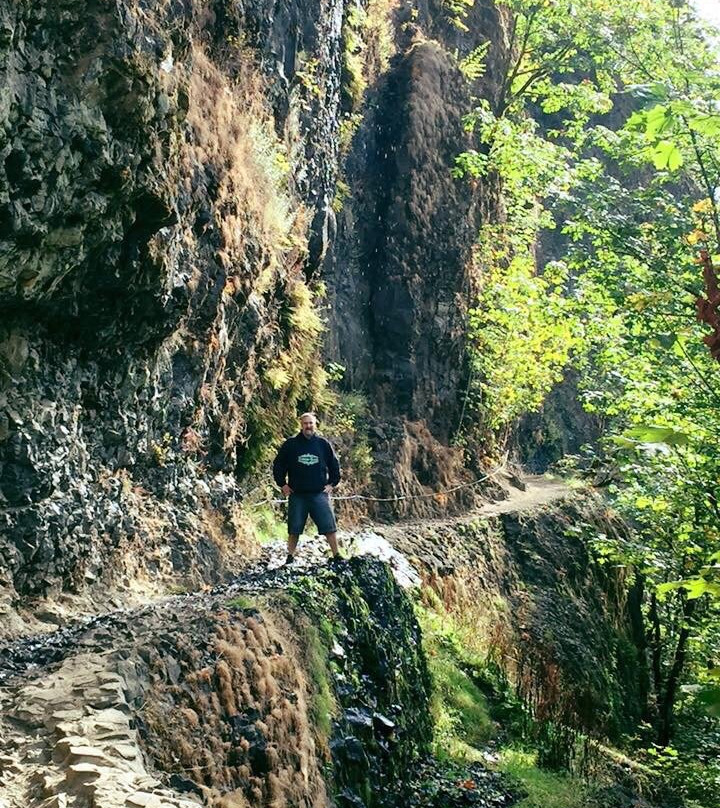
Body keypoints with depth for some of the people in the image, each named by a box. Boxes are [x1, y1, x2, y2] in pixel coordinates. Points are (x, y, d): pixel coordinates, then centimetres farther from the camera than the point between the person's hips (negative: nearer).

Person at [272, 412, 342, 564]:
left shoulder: (324, 444, 4)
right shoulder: (290, 444, 1)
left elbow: (334, 465, 14)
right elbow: (278, 465, 8)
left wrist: (332, 483, 7)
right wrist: (282, 484, 3)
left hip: (319, 494, 0)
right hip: (297, 495, 0)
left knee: (329, 526, -3)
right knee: (294, 529, 6)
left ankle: (337, 556, 6)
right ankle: (290, 558, 17)